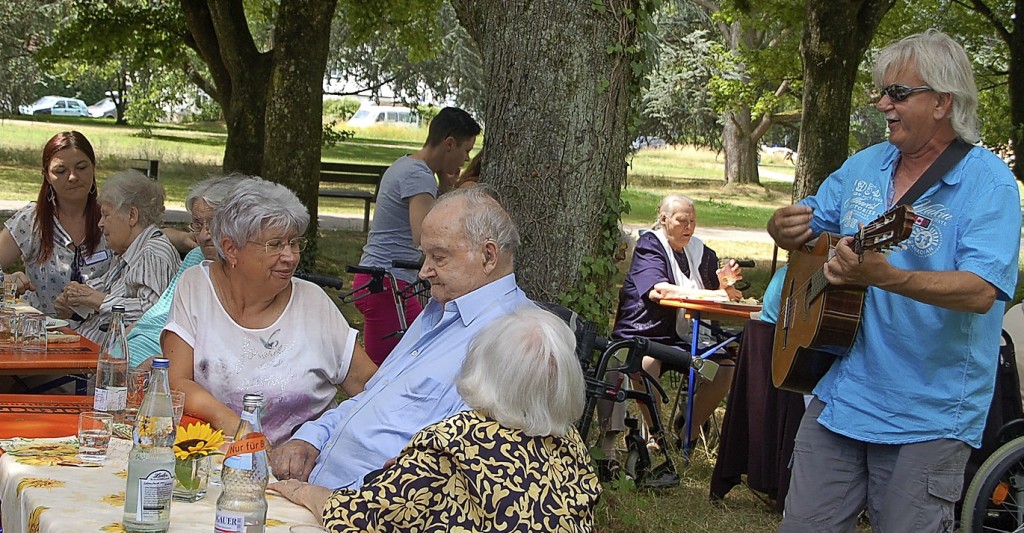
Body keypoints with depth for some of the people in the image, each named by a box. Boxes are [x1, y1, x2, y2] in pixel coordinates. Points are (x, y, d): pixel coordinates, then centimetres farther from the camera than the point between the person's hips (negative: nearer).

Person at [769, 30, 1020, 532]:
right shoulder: (864, 166, 8)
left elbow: (981, 292, -24)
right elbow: (805, 220, 20)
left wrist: (887, 277, -40)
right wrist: (784, 227, -6)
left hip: (928, 417, -6)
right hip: (839, 393, 6)